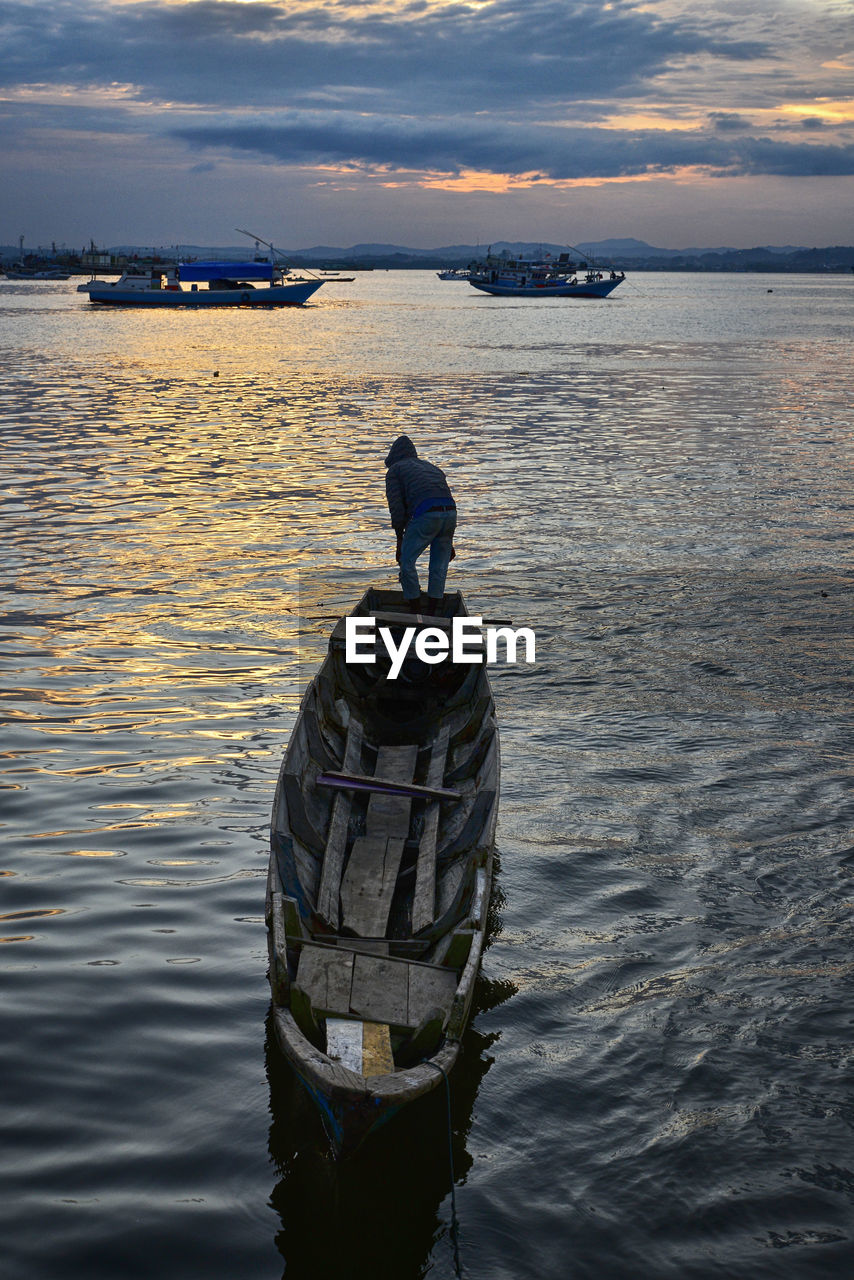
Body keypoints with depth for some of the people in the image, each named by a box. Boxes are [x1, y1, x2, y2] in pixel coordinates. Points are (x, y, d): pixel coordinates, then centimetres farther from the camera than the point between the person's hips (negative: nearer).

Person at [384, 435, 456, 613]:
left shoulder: (395, 470, 18)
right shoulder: (432, 467, 35)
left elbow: (396, 508, 6)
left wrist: (400, 543, 10)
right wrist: (449, 543, 31)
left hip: (425, 515, -6)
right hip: (450, 512, 6)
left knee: (407, 562, 7)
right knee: (439, 567, 13)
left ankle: (415, 613, 7)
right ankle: (431, 615, 14)